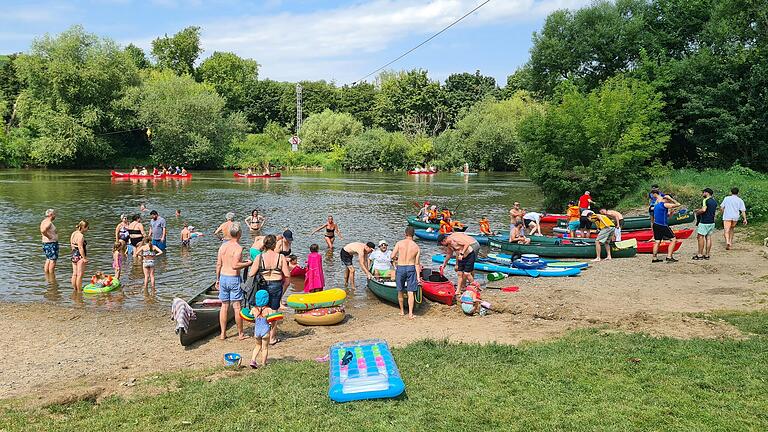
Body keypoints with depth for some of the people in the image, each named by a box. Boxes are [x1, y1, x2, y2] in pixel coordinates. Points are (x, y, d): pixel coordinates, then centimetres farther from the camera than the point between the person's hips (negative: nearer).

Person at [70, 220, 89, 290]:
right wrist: (84, 258, -18)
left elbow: (72, 245, 17)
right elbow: (80, 248, -22)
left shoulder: (74, 233, 10)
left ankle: (75, 290, 22)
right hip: (80, 257, -9)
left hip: (74, 256, 10)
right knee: (80, 275, -3)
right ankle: (79, 291, 0)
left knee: (74, 274, 14)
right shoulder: (81, 236, -19)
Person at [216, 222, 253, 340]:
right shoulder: (238, 248, -15)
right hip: (234, 279, -6)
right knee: (237, 306, 2)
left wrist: (217, 279, 16)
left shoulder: (223, 246, 5)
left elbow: (218, 264, 7)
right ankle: (240, 333, 10)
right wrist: (248, 263, -10)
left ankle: (223, 333, 15)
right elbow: (235, 265, -23)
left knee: (224, 306, 11)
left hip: (223, 277, 6)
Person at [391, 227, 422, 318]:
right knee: (411, 292, 3)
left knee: (400, 291, 15)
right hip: (411, 268, 0)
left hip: (400, 268, 0)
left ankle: (402, 311, 25)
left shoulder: (399, 243, -5)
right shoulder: (417, 247, 0)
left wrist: (396, 259, 16)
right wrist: (418, 276, 0)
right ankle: (410, 313, -5)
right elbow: (417, 263, -2)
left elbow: (392, 256, -7)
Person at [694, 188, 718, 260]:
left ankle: (700, 255, -2)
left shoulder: (705, 200, -13)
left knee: (700, 237, -2)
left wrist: (697, 212, -6)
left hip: (704, 222, -8)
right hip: (712, 222, 8)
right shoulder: (714, 202, 13)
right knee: (708, 237, 9)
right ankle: (707, 255, 11)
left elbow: (703, 210, -26)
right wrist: (699, 209, 20)